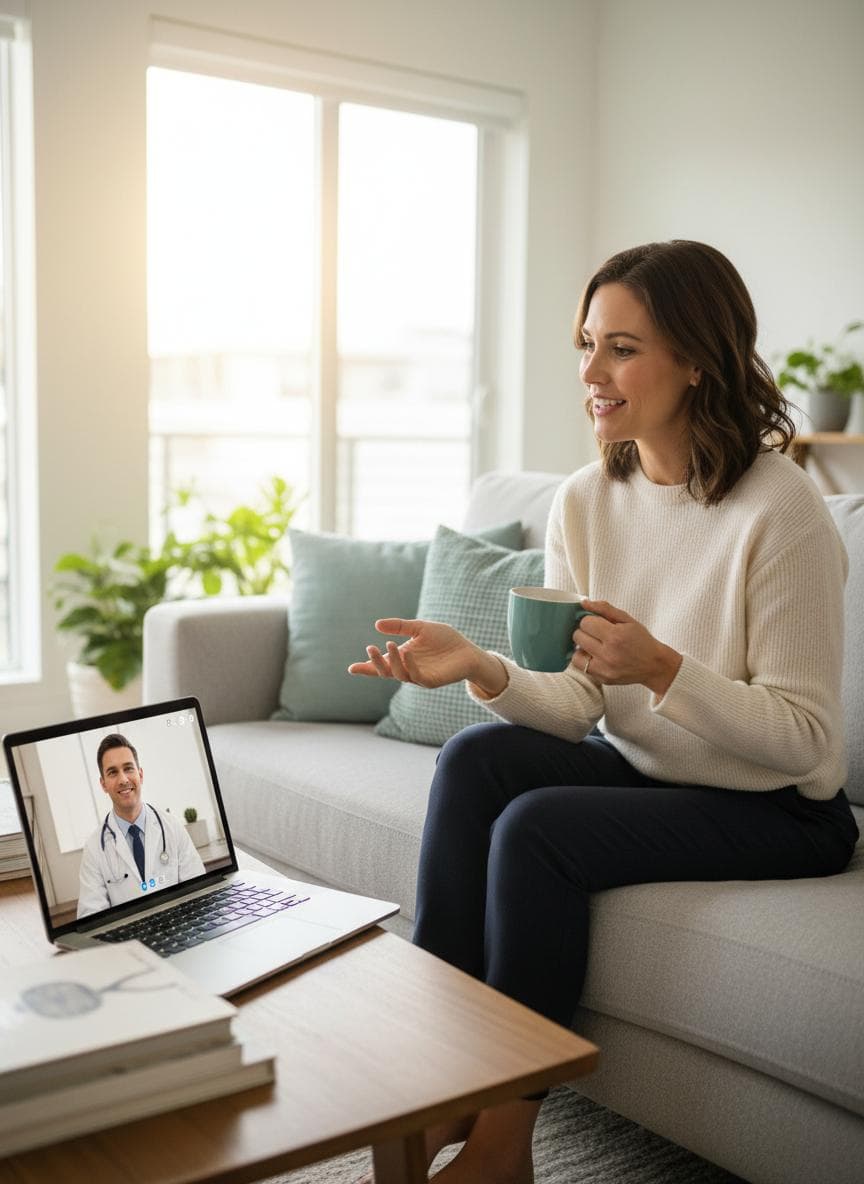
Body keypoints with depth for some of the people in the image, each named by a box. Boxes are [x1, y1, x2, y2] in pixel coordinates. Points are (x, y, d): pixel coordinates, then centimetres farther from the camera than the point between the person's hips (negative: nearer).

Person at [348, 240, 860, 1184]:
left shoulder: (778, 512, -20)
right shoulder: (584, 502, -1)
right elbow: (577, 707, -3)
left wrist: (662, 668, -33)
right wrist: (483, 669, -22)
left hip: (777, 813, -6)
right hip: (644, 774, 6)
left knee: (534, 825, -24)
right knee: (476, 755, -18)